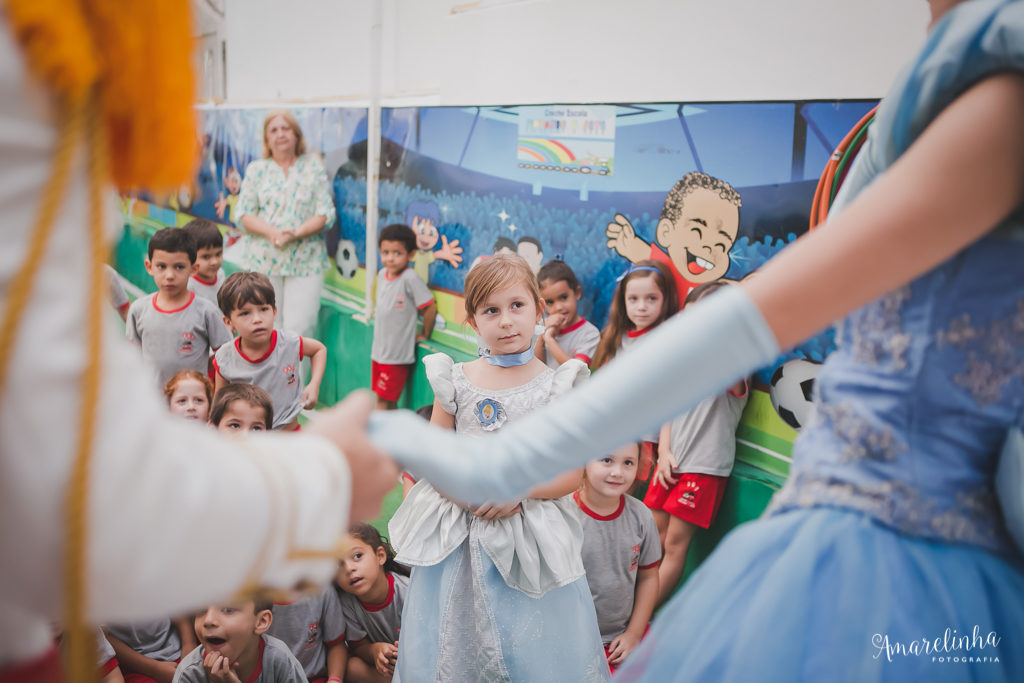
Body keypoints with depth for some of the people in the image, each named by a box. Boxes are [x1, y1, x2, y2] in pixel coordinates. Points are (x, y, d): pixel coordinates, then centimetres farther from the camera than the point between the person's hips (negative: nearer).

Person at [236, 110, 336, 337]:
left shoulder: (314, 167, 6)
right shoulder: (256, 169, 10)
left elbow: (325, 214, 0)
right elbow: (244, 215, 4)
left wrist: (296, 233, -16)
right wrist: (272, 232, -15)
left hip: (305, 260, -1)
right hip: (263, 259, 1)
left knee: (299, 328, -7)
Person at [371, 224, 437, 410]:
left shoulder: (410, 278, -18)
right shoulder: (382, 274, 5)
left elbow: (430, 307, -15)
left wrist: (424, 335, -5)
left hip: (398, 355, -7)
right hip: (379, 351, 7)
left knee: (384, 400, -3)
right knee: (381, 398, 15)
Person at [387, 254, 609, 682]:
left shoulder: (556, 388, -4)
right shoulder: (455, 382, 0)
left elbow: (571, 474, -4)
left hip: (528, 537, -1)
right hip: (458, 534, 2)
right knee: (451, 648, 13)